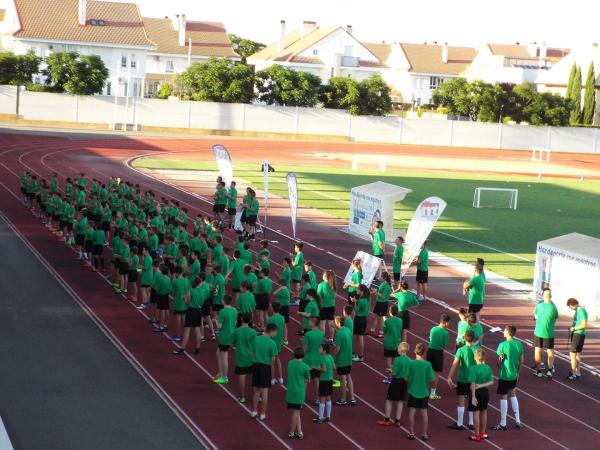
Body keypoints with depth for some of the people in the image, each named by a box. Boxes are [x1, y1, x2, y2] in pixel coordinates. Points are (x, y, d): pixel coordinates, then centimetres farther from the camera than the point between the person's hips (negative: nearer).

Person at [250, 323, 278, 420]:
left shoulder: (256, 339, -2)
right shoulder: (272, 343, -15)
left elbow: (252, 353, 3)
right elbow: (273, 359, -10)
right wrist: (270, 364, 8)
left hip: (255, 365, 4)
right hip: (265, 367, -4)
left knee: (256, 390, 16)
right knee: (264, 391, 5)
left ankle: (254, 412, 22)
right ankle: (262, 414, 9)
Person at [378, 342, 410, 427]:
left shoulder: (397, 359, -19)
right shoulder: (410, 361, -3)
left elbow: (395, 373, -20)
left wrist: (390, 370, 2)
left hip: (396, 381, -5)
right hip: (405, 382, 5)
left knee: (389, 400, 9)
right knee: (400, 401, 12)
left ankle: (386, 420, 13)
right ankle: (397, 421, 17)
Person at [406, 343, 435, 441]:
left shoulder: (411, 363, -12)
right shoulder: (427, 364, -11)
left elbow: (406, 378, -8)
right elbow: (431, 379, -9)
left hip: (413, 391, -1)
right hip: (424, 392, 1)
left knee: (412, 412, 7)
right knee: (424, 413, 9)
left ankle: (411, 433, 11)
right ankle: (424, 434, 13)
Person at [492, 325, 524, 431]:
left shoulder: (503, 345, -17)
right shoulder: (519, 345, -1)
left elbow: (499, 361, -11)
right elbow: (521, 361, 5)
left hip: (504, 375, -6)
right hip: (514, 375, 6)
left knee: (503, 397, 1)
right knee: (513, 395, 21)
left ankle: (502, 424, 5)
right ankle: (517, 421, 22)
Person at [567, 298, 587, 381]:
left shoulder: (582, 311, -17)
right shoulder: (578, 311, 12)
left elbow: (584, 325, -24)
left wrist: (574, 328, -14)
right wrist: (572, 327, 8)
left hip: (579, 335, -10)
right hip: (576, 334, 10)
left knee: (572, 353, -9)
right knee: (577, 354, 14)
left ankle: (573, 373, -5)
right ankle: (578, 372, 21)